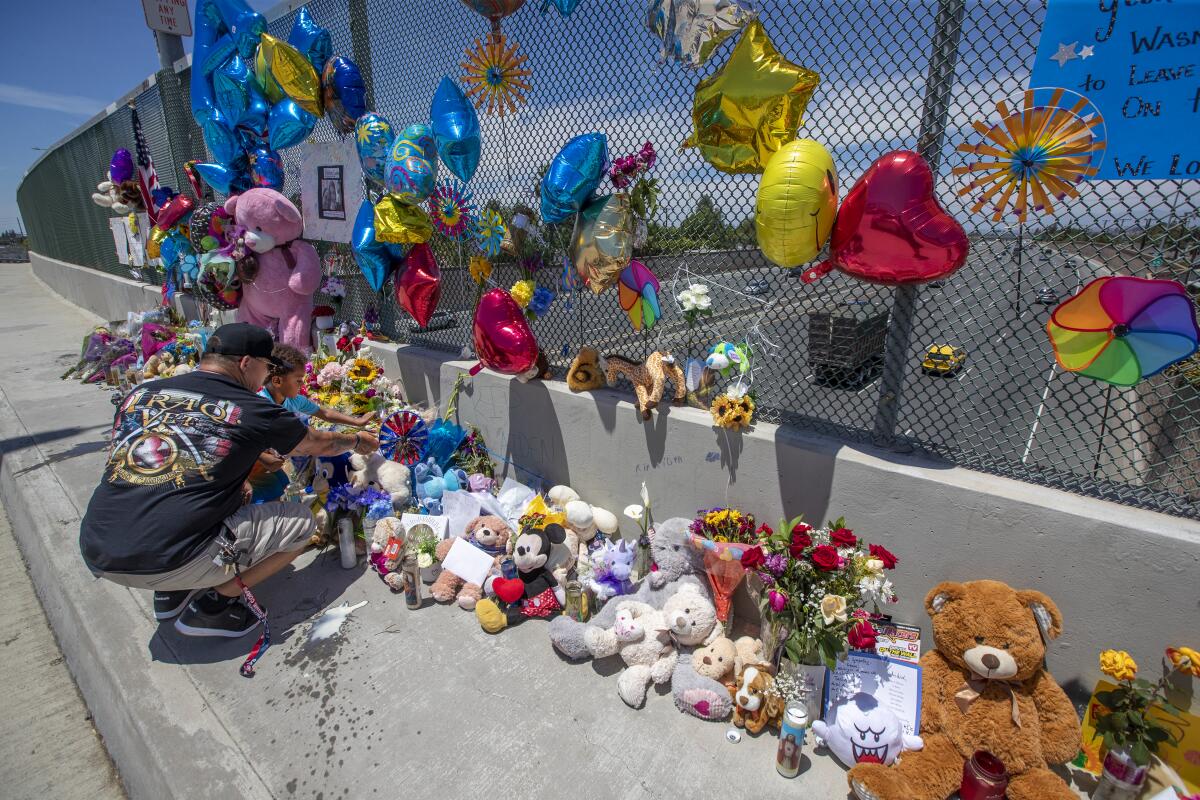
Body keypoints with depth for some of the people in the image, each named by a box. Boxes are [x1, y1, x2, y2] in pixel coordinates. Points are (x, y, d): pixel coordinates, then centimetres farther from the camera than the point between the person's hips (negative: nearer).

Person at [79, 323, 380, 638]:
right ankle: (209, 606, 6)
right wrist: (357, 441, 30)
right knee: (300, 520, 4)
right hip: (165, 562, -7)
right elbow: (319, 443, 9)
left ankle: (171, 593, 22)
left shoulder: (141, 392, 8)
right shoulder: (249, 410, -6)